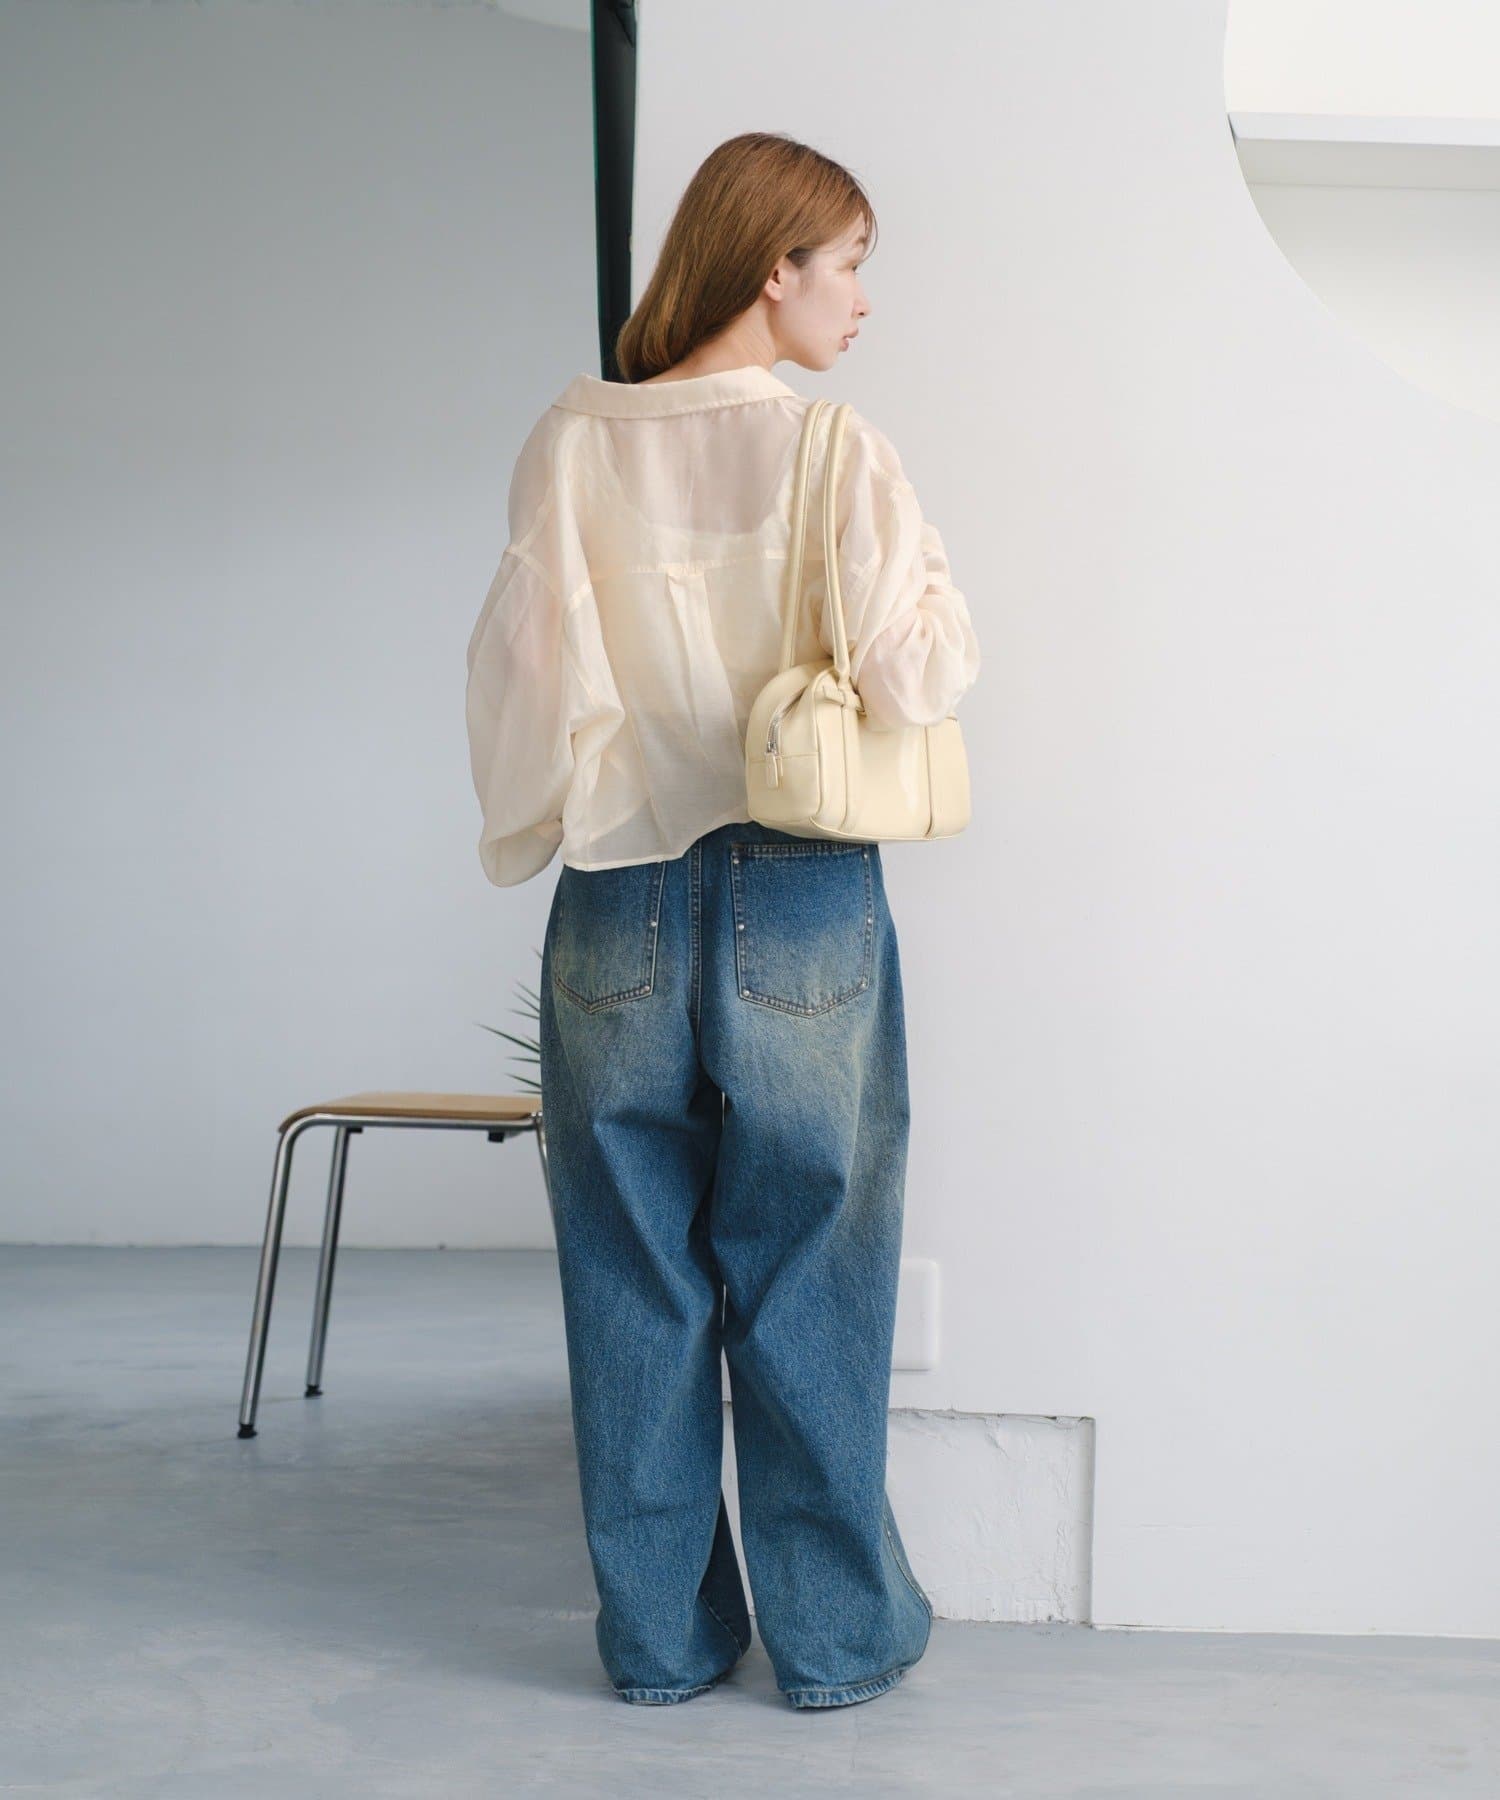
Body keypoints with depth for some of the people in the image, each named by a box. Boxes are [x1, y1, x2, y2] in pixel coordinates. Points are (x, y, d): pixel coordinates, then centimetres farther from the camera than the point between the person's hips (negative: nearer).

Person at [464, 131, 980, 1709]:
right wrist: (922, 576, 8)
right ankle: (836, 1635, 21)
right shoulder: (835, 453, -8)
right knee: (807, 1283, 10)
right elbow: (918, 675, -11)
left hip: (618, 914, 2)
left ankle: (661, 1634, 22)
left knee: (635, 1287, 12)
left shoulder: (573, 445, -1)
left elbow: (523, 673, -1)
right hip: (801, 915, -2)